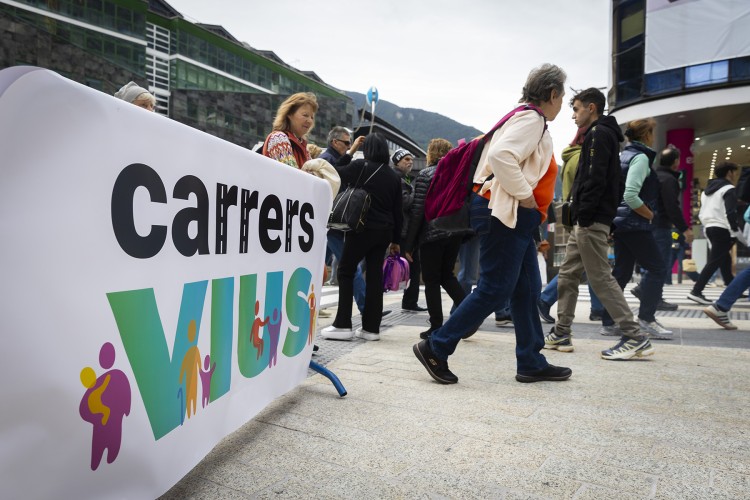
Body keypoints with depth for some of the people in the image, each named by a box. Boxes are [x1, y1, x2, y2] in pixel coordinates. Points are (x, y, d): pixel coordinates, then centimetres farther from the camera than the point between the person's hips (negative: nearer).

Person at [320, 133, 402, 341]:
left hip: (362, 229, -5)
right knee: (375, 275, 7)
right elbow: (397, 211, 12)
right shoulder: (393, 176, 11)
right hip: (383, 231, 5)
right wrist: (396, 240, 17)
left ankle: (343, 325, 0)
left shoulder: (360, 166, -5)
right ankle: (371, 327, 9)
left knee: (345, 271, 4)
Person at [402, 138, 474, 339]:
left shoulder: (425, 175, -6)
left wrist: (408, 244, -7)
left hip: (432, 234, -5)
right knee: (447, 275, 20)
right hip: (456, 232, 6)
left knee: (431, 280, 5)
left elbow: (417, 211, -10)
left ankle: (436, 327, 7)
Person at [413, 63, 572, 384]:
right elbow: (501, 156, -27)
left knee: (527, 289, 11)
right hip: (505, 213, -11)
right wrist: (525, 195, -19)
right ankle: (435, 348, 1)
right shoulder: (531, 119, -10)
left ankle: (531, 363, 19)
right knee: (495, 289, -8)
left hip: (517, 217, 11)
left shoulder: (530, 120, 21)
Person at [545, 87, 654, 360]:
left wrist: (584, 215, -20)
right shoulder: (604, 134, 24)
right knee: (567, 274, 11)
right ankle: (561, 334, 17)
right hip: (587, 220, 10)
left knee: (600, 278, -8)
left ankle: (635, 338, -2)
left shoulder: (599, 133, -8)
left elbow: (595, 179, -19)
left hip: (591, 220, -10)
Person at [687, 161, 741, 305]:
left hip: (710, 228, 9)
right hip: (722, 230, -9)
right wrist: (736, 232, -14)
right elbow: (730, 213, -17)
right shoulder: (729, 189, -7)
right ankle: (696, 292, -17)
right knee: (714, 262, -11)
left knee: (725, 259, 17)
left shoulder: (707, 190, 19)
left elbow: (701, 213, 18)